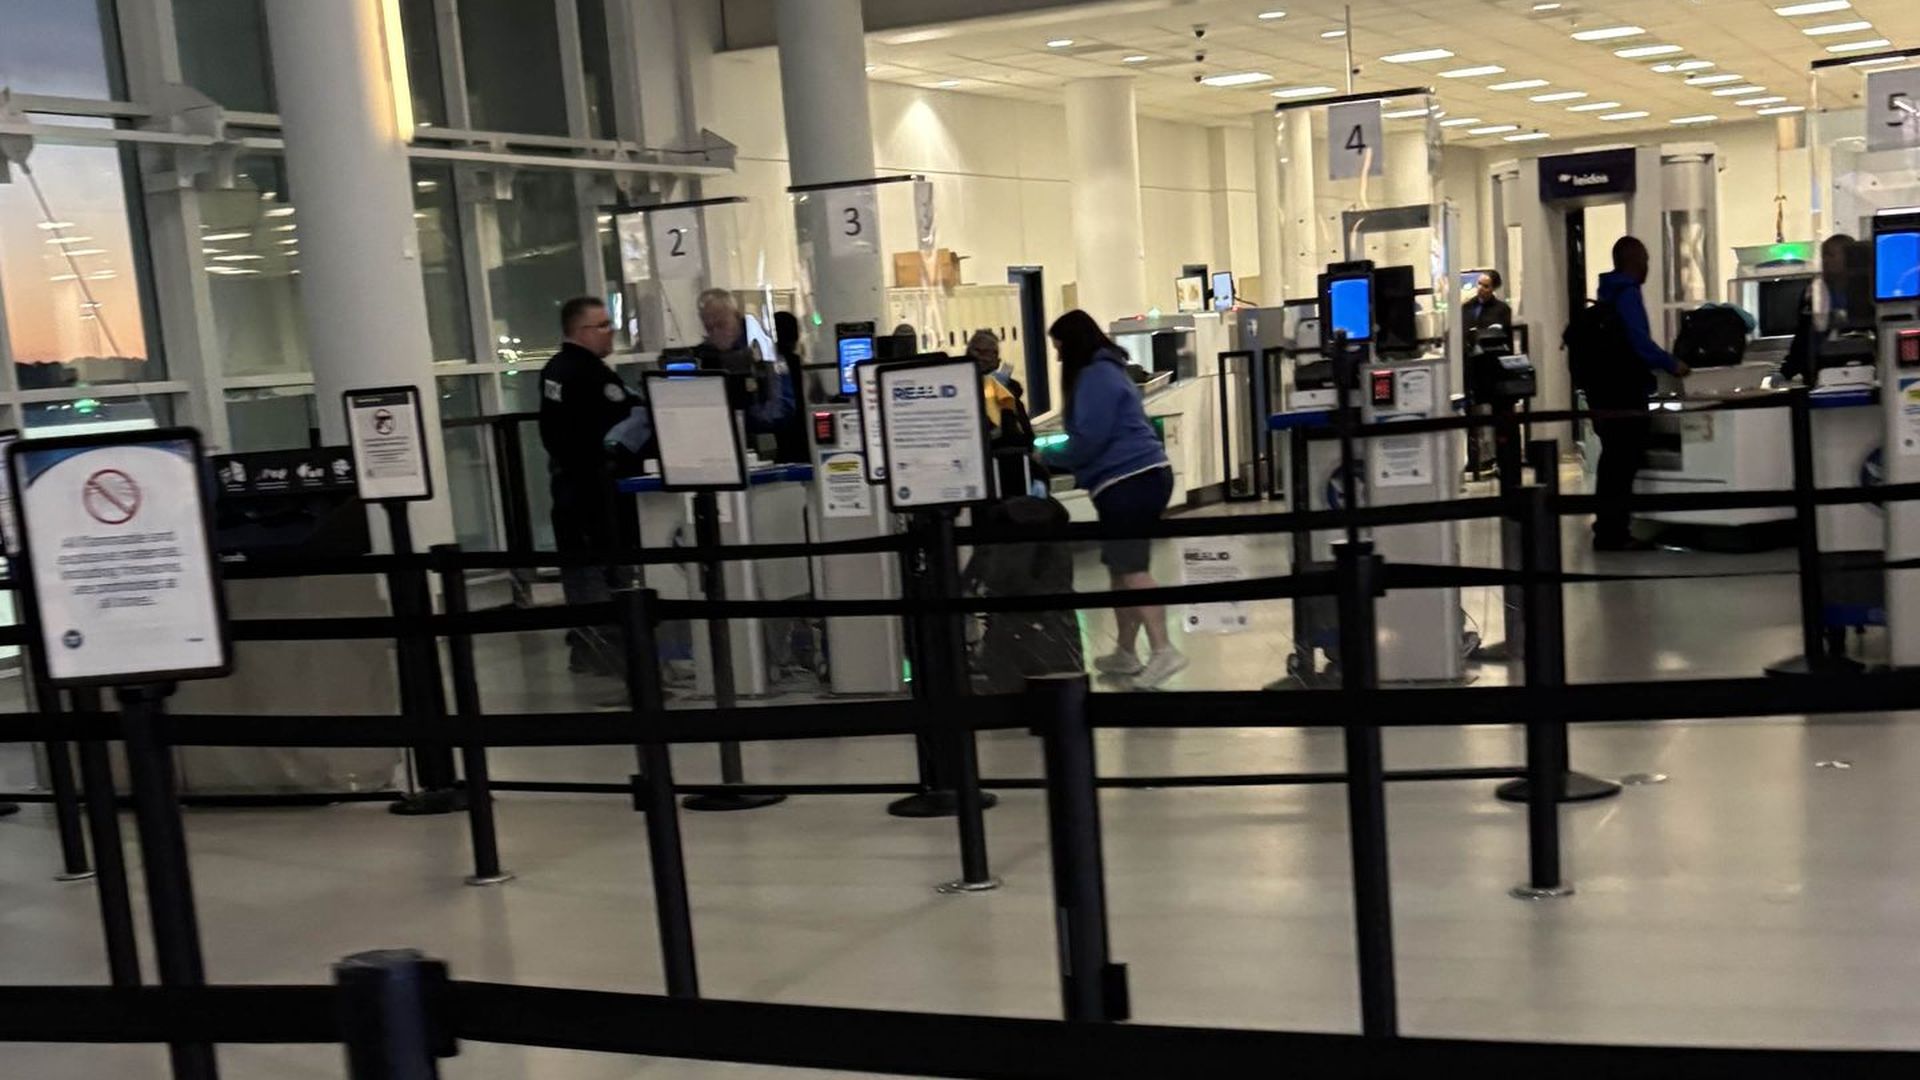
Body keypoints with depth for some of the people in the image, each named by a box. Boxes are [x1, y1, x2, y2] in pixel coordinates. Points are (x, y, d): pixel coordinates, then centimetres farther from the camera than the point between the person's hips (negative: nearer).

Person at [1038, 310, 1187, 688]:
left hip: (1129, 482, -11)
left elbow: (1088, 439, -17)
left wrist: (1047, 456, -1)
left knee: (1131, 568, -15)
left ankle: (1163, 651, -22)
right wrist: (1059, 455, 18)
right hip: (1141, 477, 11)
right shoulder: (1106, 371, 22)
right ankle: (1125, 653, 21)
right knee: (1121, 567, 15)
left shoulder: (1094, 376, -11)